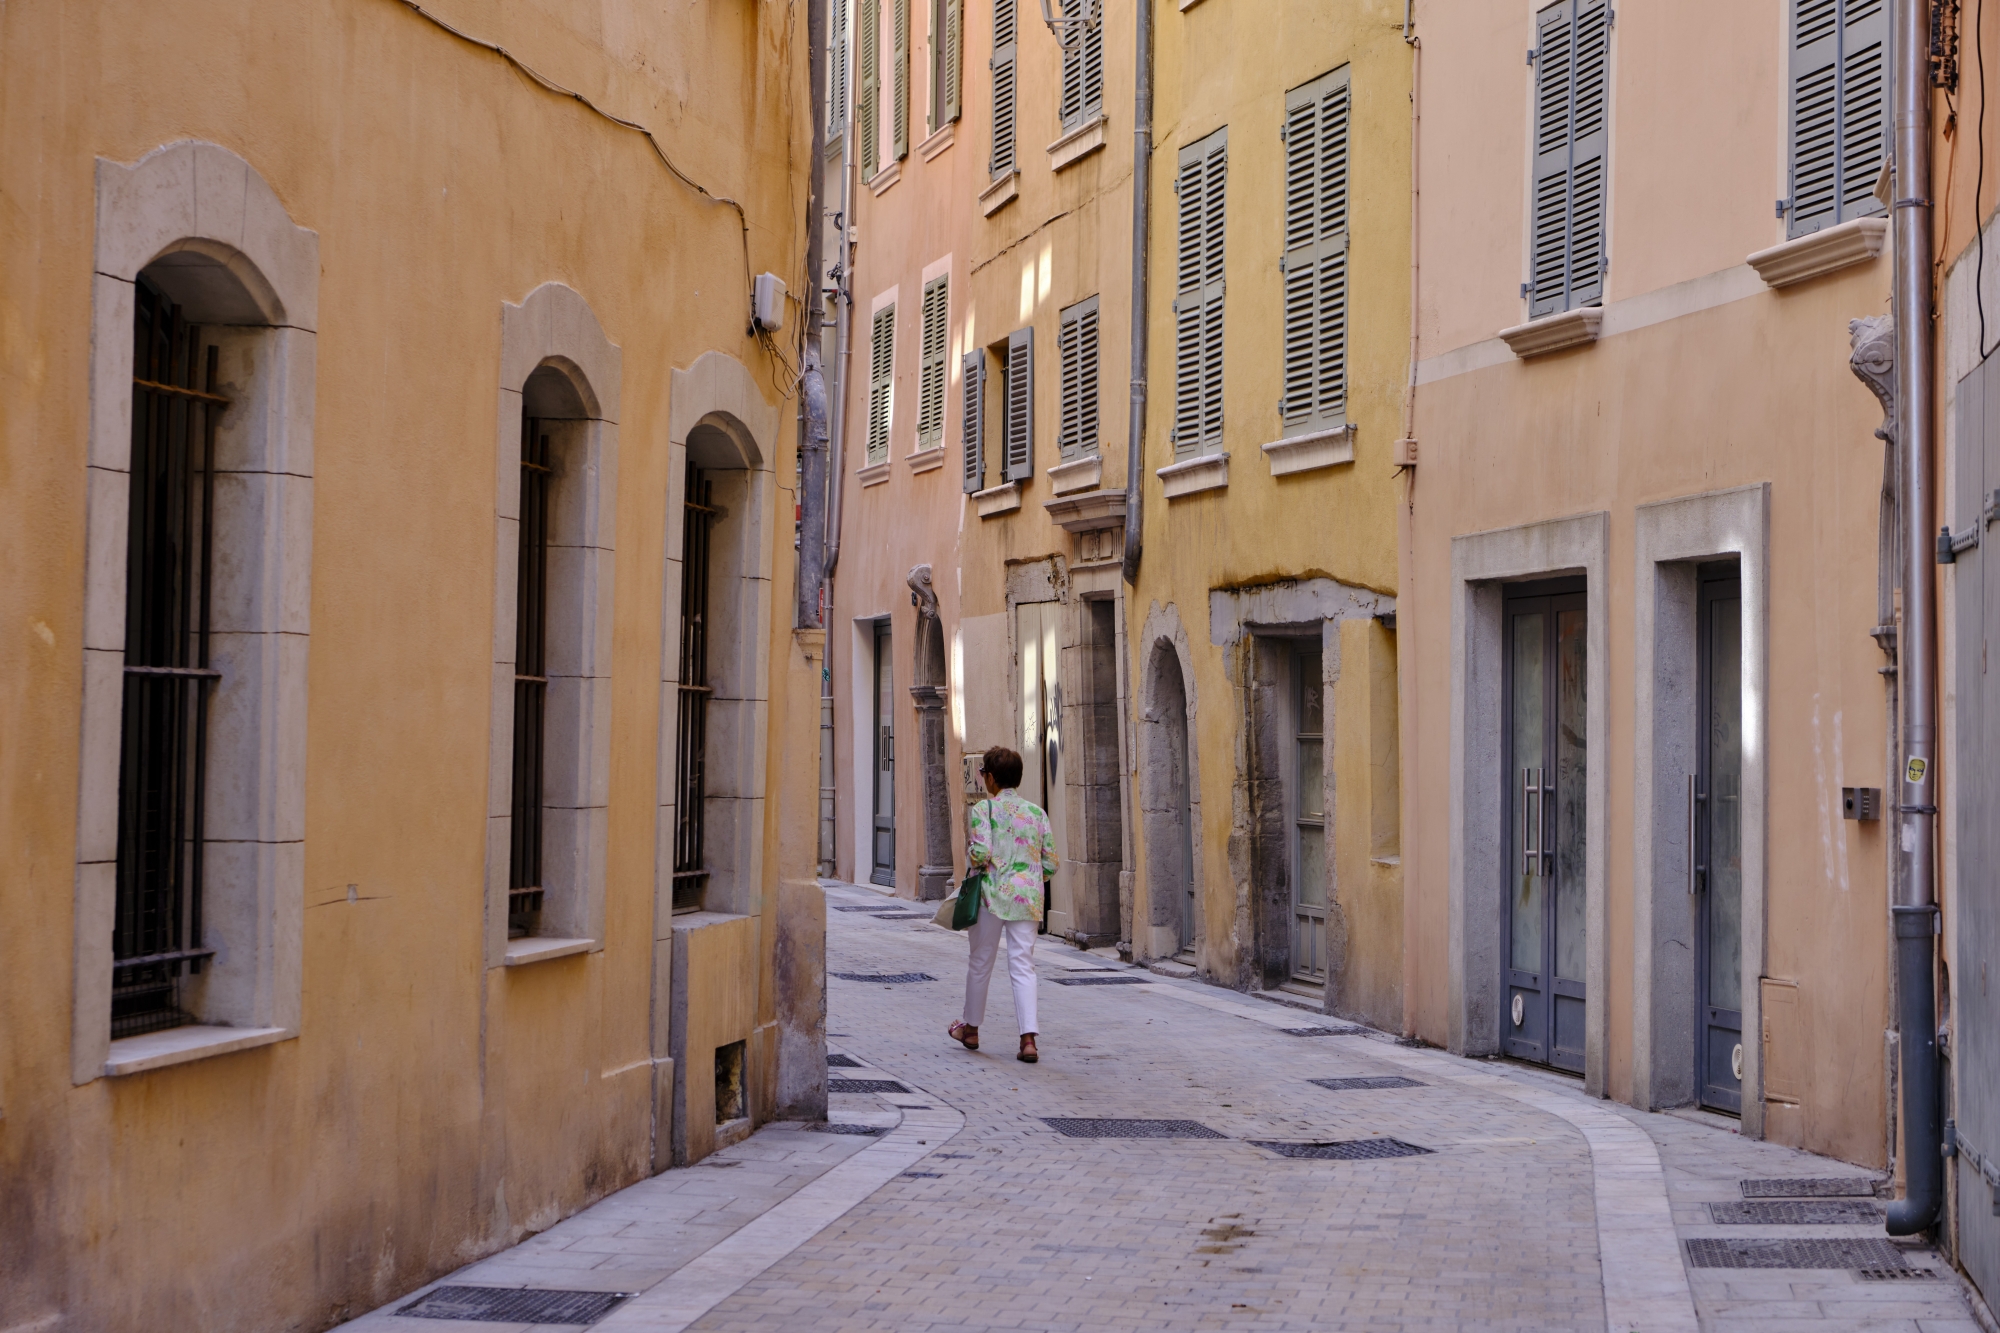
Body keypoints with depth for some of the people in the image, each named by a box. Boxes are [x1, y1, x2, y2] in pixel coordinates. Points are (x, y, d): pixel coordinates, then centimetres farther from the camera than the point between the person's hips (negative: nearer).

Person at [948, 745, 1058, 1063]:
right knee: (1023, 966, 2)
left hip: (990, 895, -3)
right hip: (1027, 899, 3)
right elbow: (1051, 863, 4)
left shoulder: (983, 809, -7)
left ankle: (971, 1028, 29)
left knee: (980, 963, 13)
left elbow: (980, 852, -20)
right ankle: (1029, 1038, -11)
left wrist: (972, 865, 2)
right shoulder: (1037, 812, 5)